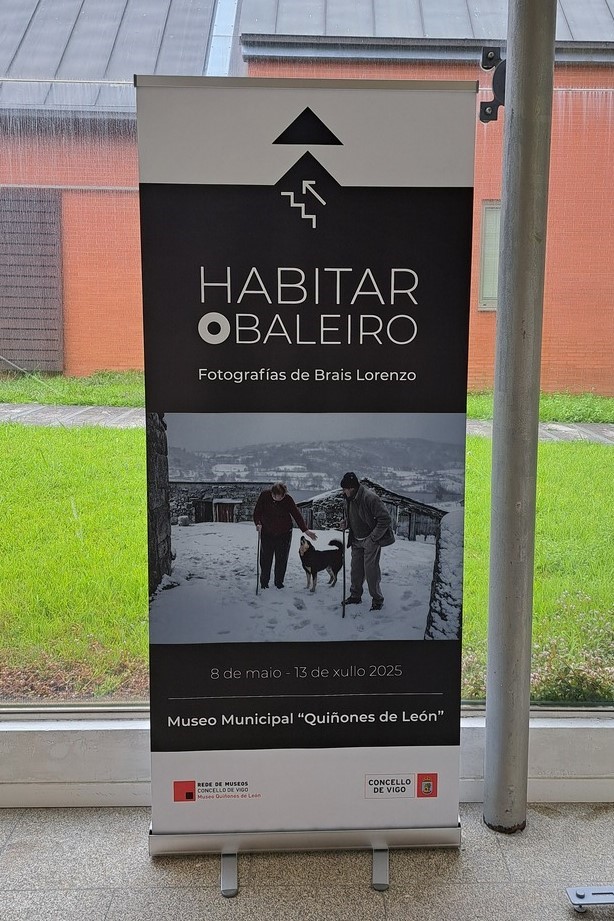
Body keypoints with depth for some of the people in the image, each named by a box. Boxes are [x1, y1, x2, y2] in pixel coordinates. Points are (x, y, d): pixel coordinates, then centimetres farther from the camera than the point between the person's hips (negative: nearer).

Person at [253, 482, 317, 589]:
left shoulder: (288, 499, -15)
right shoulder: (264, 496, -14)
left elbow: (296, 515, -11)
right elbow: (257, 512, -9)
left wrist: (305, 530, -16)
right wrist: (258, 524, -26)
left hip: (284, 533, 0)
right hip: (267, 533, 0)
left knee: (282, 559, 4)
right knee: (265, 558, 3)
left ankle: (279, 582, 18)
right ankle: (264, 582, 17)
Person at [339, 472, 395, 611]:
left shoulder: (370, 497, -24)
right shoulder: (349, 499, 2)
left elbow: (385, 519, -23)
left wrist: (373, 538, -21)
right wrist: (346, 523, -1)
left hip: (371, 541, -7)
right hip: (357, 541, 7)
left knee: (371, 570, -4)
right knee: (356, 570, 12)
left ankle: (377, 600, 10)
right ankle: (355, 595, 28)